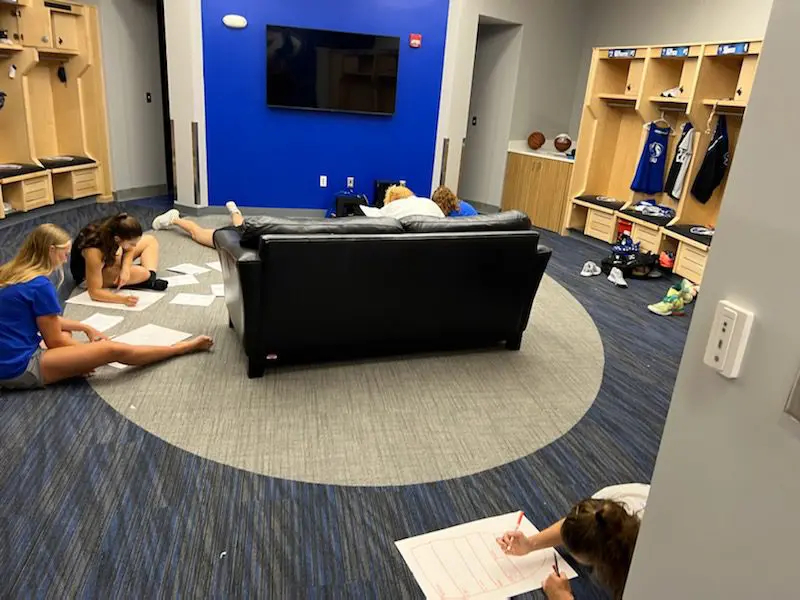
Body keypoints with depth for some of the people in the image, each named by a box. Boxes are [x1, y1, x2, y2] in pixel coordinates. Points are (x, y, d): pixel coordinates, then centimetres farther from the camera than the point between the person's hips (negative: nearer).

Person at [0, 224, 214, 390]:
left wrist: (86, 328, 17)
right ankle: (185, 347, -2)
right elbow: (55, 342, -10)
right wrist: (89, 352, 6)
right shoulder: (39, 284, -17)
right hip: (20, 368, -10)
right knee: (112, 350, -11)